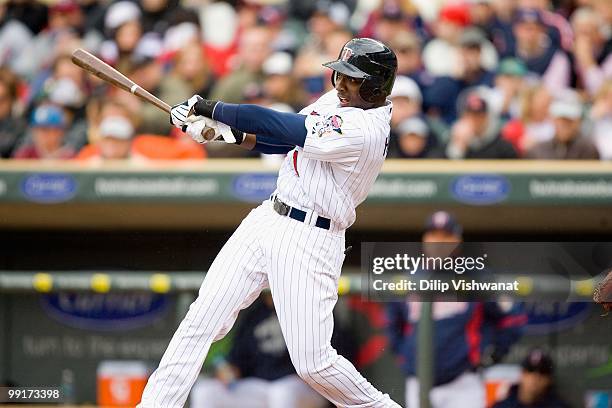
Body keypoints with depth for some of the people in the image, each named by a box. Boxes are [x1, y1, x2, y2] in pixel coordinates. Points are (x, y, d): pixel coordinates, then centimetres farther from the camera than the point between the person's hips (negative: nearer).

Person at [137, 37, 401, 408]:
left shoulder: (364, 130, -22)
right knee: (202, 319, -2)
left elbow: (278, 125, -21)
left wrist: (209, 109, -12)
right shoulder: (338, 100, 8)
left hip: (310, 242, -8)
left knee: (313, 363, -8)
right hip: (267, 220, 8)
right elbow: (286, 140, 17)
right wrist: (226, 132, 0)